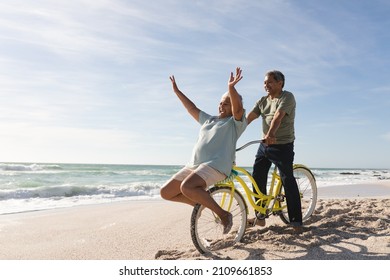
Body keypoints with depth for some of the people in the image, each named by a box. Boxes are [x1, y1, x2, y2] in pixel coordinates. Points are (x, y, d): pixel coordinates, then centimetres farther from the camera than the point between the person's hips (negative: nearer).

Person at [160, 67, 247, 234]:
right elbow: (192, 108, 32)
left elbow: (238, 108, -14)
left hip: (216, 165, -8)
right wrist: (177, 91, 31)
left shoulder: (236, 122, 6)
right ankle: (202, 203, 13)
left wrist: (231, 88, -30)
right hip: (193, 165, 8)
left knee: (186, 187, -33)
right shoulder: (209, 120, 27)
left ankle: (223, 214, -16)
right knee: (166, 192, -1)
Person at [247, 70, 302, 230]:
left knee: (288, 181, -5)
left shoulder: (287, 97, -8)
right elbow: (248, 118, 0)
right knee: (257, 178, 4)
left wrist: (271, 134, -43)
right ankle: (260, 215, 19)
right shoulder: (263, 101, 11)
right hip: (265, 145, 7)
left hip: (283, 146, -6)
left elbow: (278, 116, -27)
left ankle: (296, 220, 4)